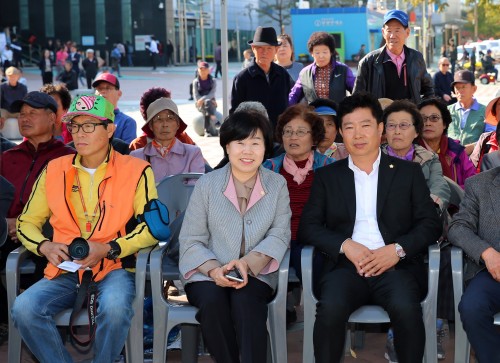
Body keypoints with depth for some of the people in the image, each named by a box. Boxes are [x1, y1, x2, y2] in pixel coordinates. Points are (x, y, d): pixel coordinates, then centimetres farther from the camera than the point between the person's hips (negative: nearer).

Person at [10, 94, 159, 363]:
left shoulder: (135, 171, 2)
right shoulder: (54, 170, 12)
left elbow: (152, 227, -3)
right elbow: (26, 222, 17)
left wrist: (108, 249, -15)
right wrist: (45, 246, -5)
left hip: (114, 268, -3)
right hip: (65, 271, 3)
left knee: (114, 307, -36)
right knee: (23, 308, -26)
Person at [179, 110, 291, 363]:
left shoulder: (277, 184, 5)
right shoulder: (207, 184, 0)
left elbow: (279, 234, -2)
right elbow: (191, 241, -1)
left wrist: (248, 262, -20)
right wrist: (214, 269, -20)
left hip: (256, 274, 0)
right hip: (207, 275, 0)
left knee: (245, 299, -33)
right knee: (213, 300, -32)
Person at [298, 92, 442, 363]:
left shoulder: (408, 172, 14)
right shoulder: (327, 176, 15)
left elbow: (431, 223, 7)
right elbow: (308, 226, 8)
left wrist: (398, 249, -11)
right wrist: (346, 246, -10)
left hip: (396, 267, 0)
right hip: (346, 266, 1)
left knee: (405, 308, -32)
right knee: (330, 309, -31)